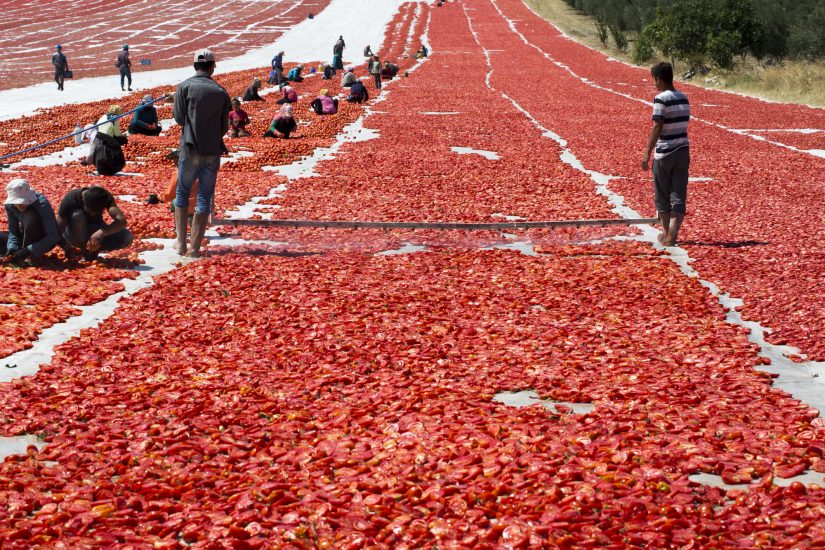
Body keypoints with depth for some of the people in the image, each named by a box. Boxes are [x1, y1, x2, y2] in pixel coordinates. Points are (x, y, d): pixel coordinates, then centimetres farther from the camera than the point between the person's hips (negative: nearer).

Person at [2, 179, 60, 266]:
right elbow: (13, 231, -6)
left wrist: (28, 250, -39)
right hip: (27, 237, 5)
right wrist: (12, 248, -28)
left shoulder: (42, 205, -28)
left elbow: (53, 236, -31)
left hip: (45, 241, -5)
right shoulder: (10, 206, -13)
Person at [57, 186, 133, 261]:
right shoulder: (70, 200, -28)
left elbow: (122, 221, -37)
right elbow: (58, 230, -27)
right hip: (74, 235, -2)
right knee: (77, 215, -36)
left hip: (96, 232, 2)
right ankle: (84, 252, -19)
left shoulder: (105, 197, -24)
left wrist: (102, 232, -51)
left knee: (127, 237, -25)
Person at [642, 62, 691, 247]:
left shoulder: (661, 99, -13)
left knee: (662, 196, 9)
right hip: (683, 150, 6)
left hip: (664, 153, -6)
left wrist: (647, 153, -15)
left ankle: (667, 233, 19)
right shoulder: (683, 98, 9)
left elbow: (657, 128, -17)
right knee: (679, 196, 3)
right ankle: (672, 235, -6)